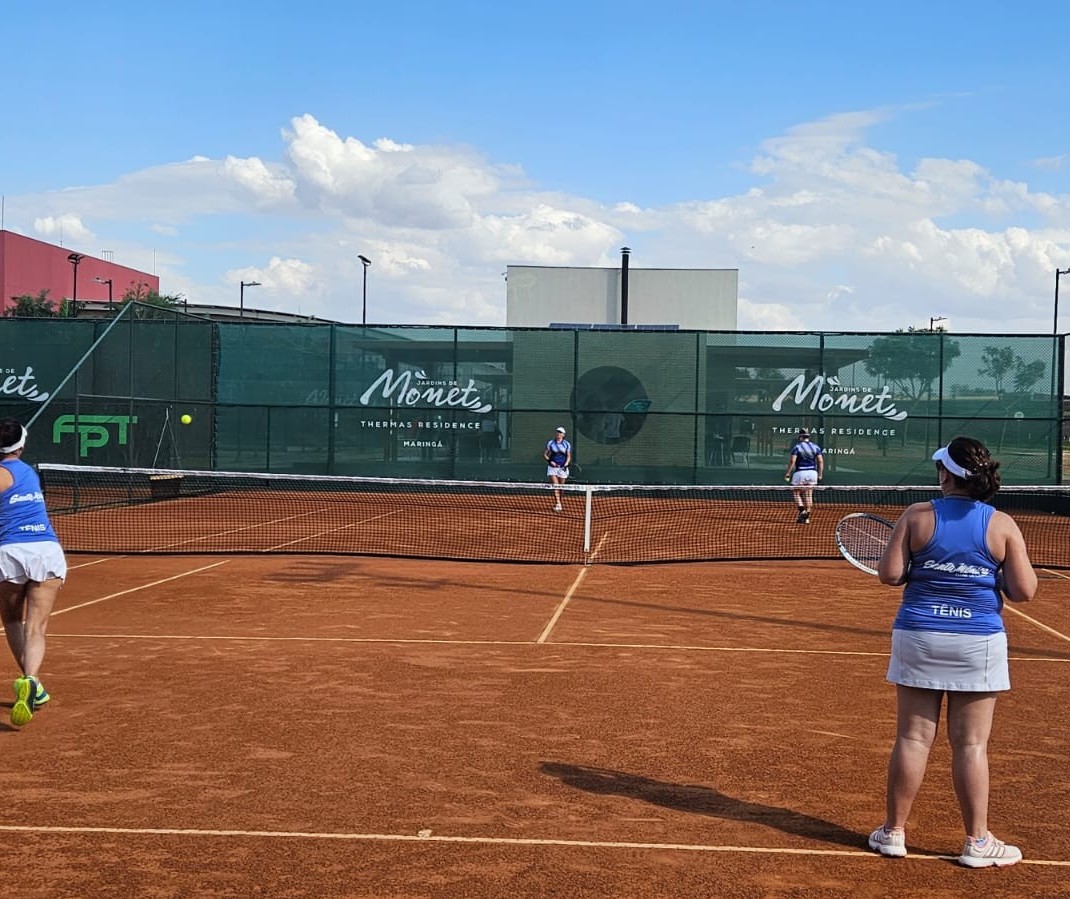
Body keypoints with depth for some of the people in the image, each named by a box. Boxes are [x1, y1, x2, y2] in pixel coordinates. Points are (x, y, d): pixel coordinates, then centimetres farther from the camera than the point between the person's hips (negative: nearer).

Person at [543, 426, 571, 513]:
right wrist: (550, 461, -11)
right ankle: (558, 505, -20)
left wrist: (566, 464, -13)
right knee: (555, 486, -14)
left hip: (562, 468, 1)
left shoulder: (567, 444, 6)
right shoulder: (550, 443, 5)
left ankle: (557, 504, 23)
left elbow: (569, 456, 5)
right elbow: (545, 454, 6)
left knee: (560, 487, 7)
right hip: (552, 467, -1)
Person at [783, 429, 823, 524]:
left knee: (796, 493, 9)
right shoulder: (815, 447, 6)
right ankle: (807, 517, 10)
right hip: (812, 473, 4)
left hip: (800, 473, -4)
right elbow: (820, 461, 2)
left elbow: (792, 461, -13)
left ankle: (802, 511, -11)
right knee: (808, 495, 10)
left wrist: (788, 473, -7)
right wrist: (820, 474, 8)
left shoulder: (797, 447, -6)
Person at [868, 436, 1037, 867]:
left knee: (913, 738, 7)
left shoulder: (917, 517, -6)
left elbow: (889, 574, -8)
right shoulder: (1002, 525, -5)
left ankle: (893, 831, 16)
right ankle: (977, 841, 13)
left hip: (918, 637, 1)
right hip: (978, 642, 0)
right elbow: (1023, 591, -6)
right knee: (971, 744, 5)